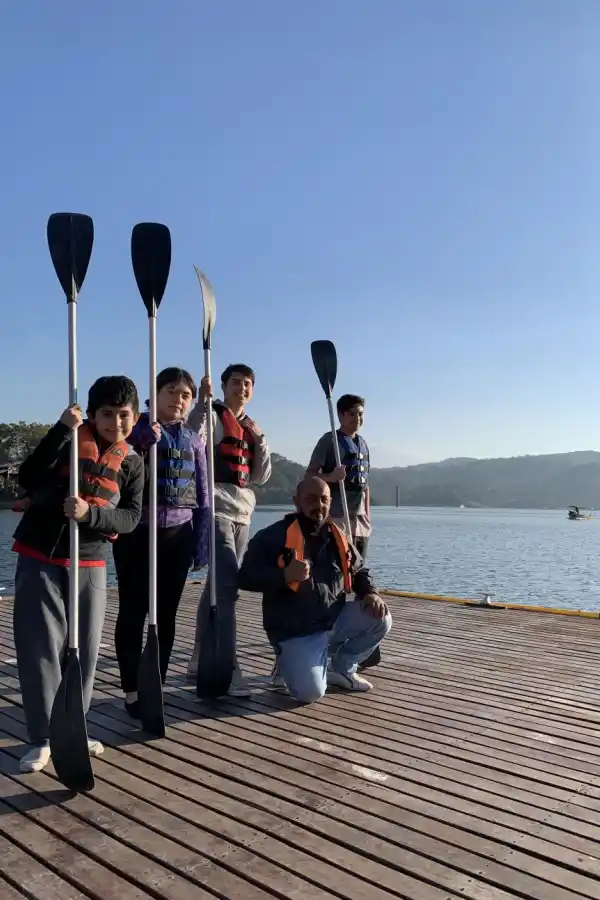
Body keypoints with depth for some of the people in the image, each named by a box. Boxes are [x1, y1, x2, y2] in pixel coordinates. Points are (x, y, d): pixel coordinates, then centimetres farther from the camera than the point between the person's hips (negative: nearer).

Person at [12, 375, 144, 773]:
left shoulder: (132, 462, 4)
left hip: (91, 564, 3)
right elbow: (29, 479, -19)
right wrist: (61, 429, -27)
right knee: (40, 647, -2)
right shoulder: (70, 439, -5)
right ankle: (43, 737, 11)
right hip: (40, 559, -3)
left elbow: (131, 517, -5)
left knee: (85, 649, 7)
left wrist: (90, 514, -23)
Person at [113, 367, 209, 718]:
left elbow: (203, 494, 10)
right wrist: (141, 444, -24)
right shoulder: (136, 428, -1)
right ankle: (132, 690, 13)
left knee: (166, 613, 8)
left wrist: (202, 540, 5)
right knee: (133, 611, 2)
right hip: (137, 532, -3)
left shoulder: (194, 440, 9)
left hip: (178, 534, 3)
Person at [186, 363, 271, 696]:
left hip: (242, 514, 8)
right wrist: (202, 403, -28)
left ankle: (200, 660, 22)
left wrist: (259, 439, 3)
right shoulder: (212, 417, -3)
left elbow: (261, 477, 15)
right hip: (216, 511, -8)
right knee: (227, 584, -18)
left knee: (217, 585, 12)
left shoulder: (250, 428, 20)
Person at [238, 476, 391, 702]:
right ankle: (290, 660, 14)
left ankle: (341, 668, 13)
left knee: (380, 619, -11)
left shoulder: (337, 536, 5)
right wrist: (284, 576, -31)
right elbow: (246, 577, -17)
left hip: (336, 621, 6)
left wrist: (370, 593, -4)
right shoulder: (273, 536, -14)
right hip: (296, 632, -6)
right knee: (310, 692, -23)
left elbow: (359, 571, 18)